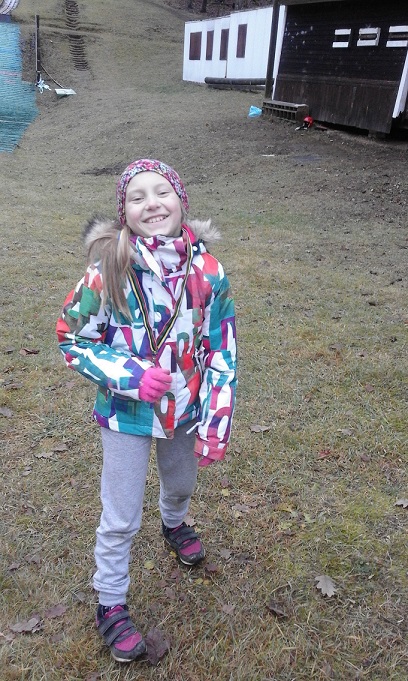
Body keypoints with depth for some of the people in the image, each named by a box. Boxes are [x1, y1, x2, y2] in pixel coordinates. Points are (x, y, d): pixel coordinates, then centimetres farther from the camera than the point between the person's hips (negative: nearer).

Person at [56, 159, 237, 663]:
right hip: (126, 414, -3)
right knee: (121, 519, 10)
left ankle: (174, 524, 65)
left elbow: (222, 351, -8)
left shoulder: (207, 270, -14)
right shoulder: (109, 271, -22)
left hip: (186, 409, 4)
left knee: (181, 484, 29)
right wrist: (131, 376, -24)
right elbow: (72, 339, -11)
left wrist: (215, 425, -8)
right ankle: (110, 606, 37)